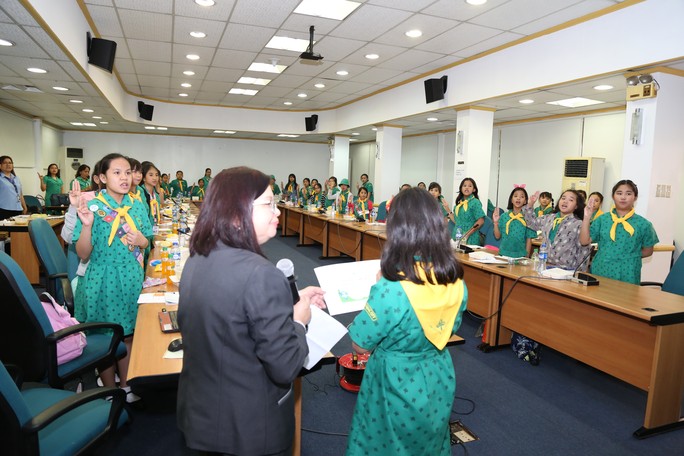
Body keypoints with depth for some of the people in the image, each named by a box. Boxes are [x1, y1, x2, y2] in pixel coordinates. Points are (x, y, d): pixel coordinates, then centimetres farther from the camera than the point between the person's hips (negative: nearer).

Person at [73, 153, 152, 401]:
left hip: (131, 277, 4)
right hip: (103, 280, -3)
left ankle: (126, 386, 34)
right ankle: (110, 392, 29)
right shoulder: (92, 207, -10)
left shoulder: (138, 206, 2)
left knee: (129, 334, 14)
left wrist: (141, 240, -11)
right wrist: (87, 225, -26)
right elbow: (83, 254, -11)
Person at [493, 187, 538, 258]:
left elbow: (529, 239, -2)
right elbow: (497, 236, 5)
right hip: (503, 254, 2)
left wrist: (527, 256, -4)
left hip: (520, 255, -2)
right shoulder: (504, 216, 3)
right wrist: (495, 222, -7)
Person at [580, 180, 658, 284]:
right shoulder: (602, 219, 2)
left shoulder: (643, 224, -1)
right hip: (600, 272, 1)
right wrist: (587, 218, -9)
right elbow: (584, 241, -3)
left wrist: (629, 256, -2)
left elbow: (648, 251, 8)